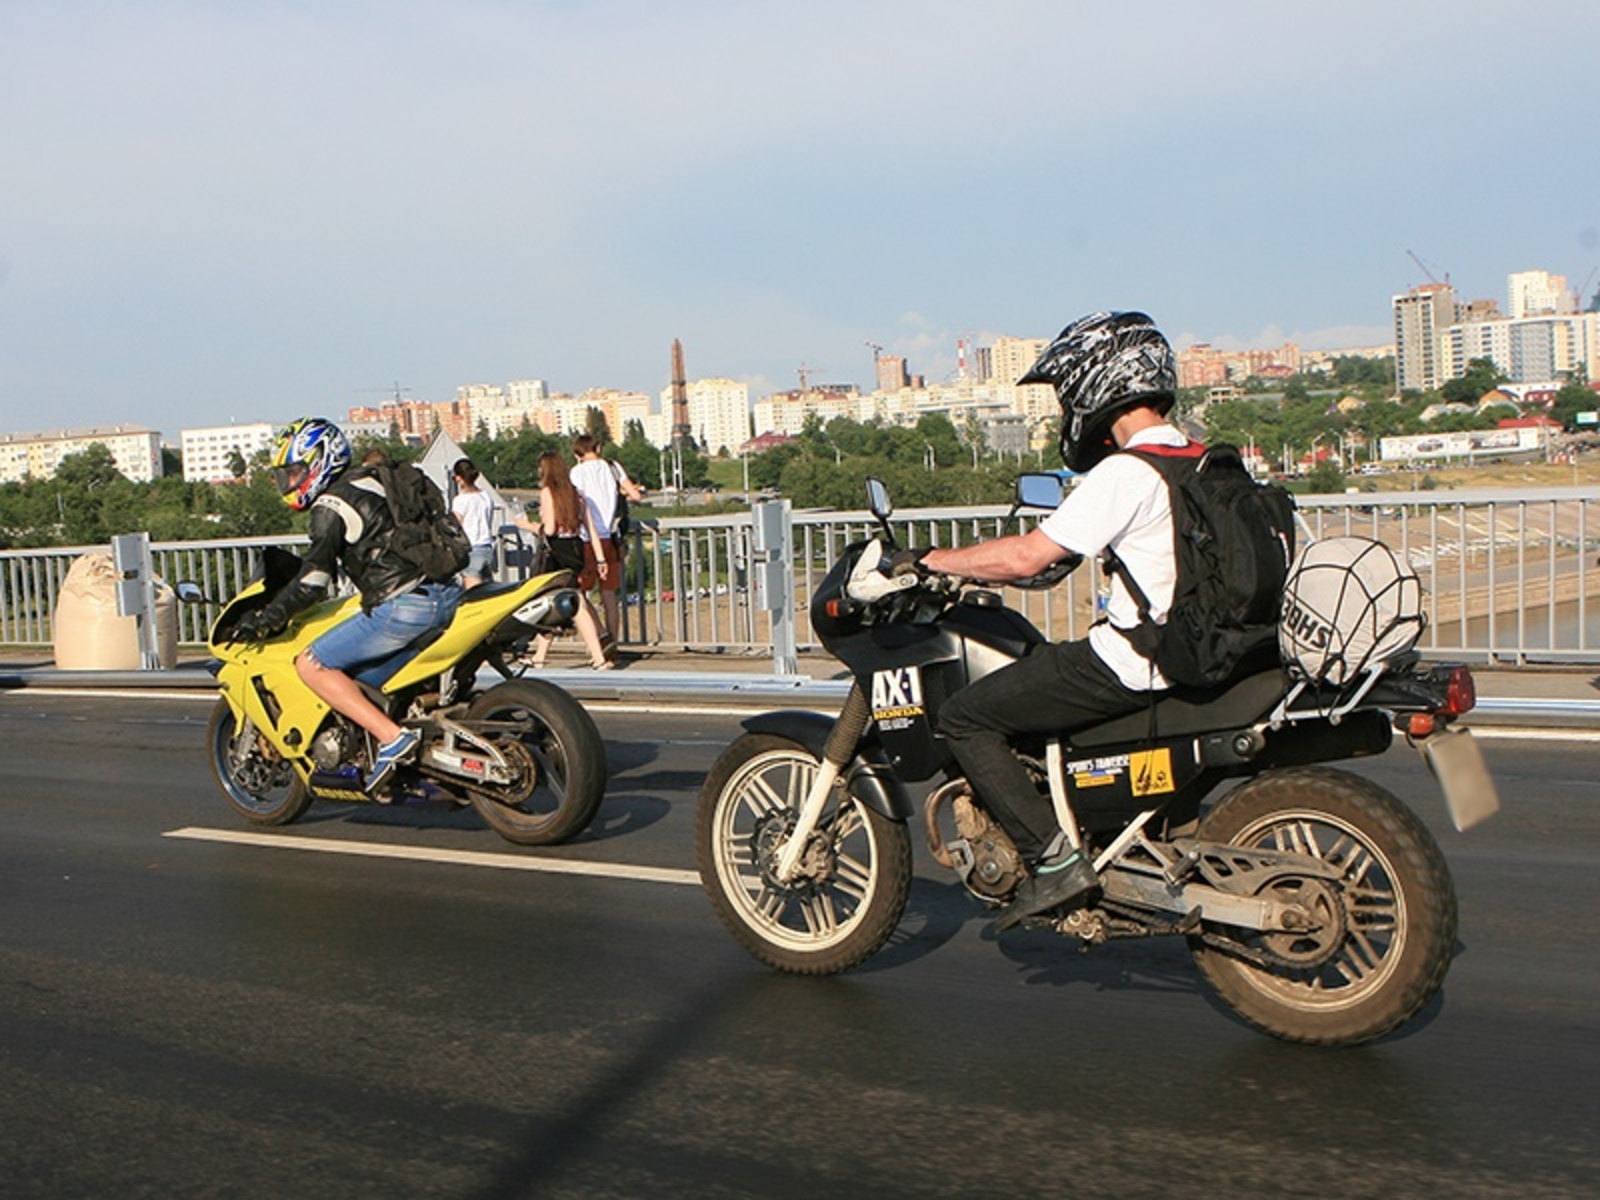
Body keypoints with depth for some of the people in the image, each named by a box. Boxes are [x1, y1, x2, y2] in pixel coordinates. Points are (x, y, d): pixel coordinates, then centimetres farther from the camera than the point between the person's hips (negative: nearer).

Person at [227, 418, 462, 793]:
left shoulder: (332, 505, -3)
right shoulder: (373, 482, 23)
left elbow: (312, 583, -10)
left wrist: (262, 620, 0)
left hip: (403, 606, -9)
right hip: (447, 595, 9)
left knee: (311, 664, -3)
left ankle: (392, 737, -15)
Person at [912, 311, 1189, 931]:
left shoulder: (1128, 471, -17)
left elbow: (1027, 557, -20)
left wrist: (931, 560, -9)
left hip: (1127, 665, -10)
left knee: (965, 716, -4)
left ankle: (1054, 858, -7)